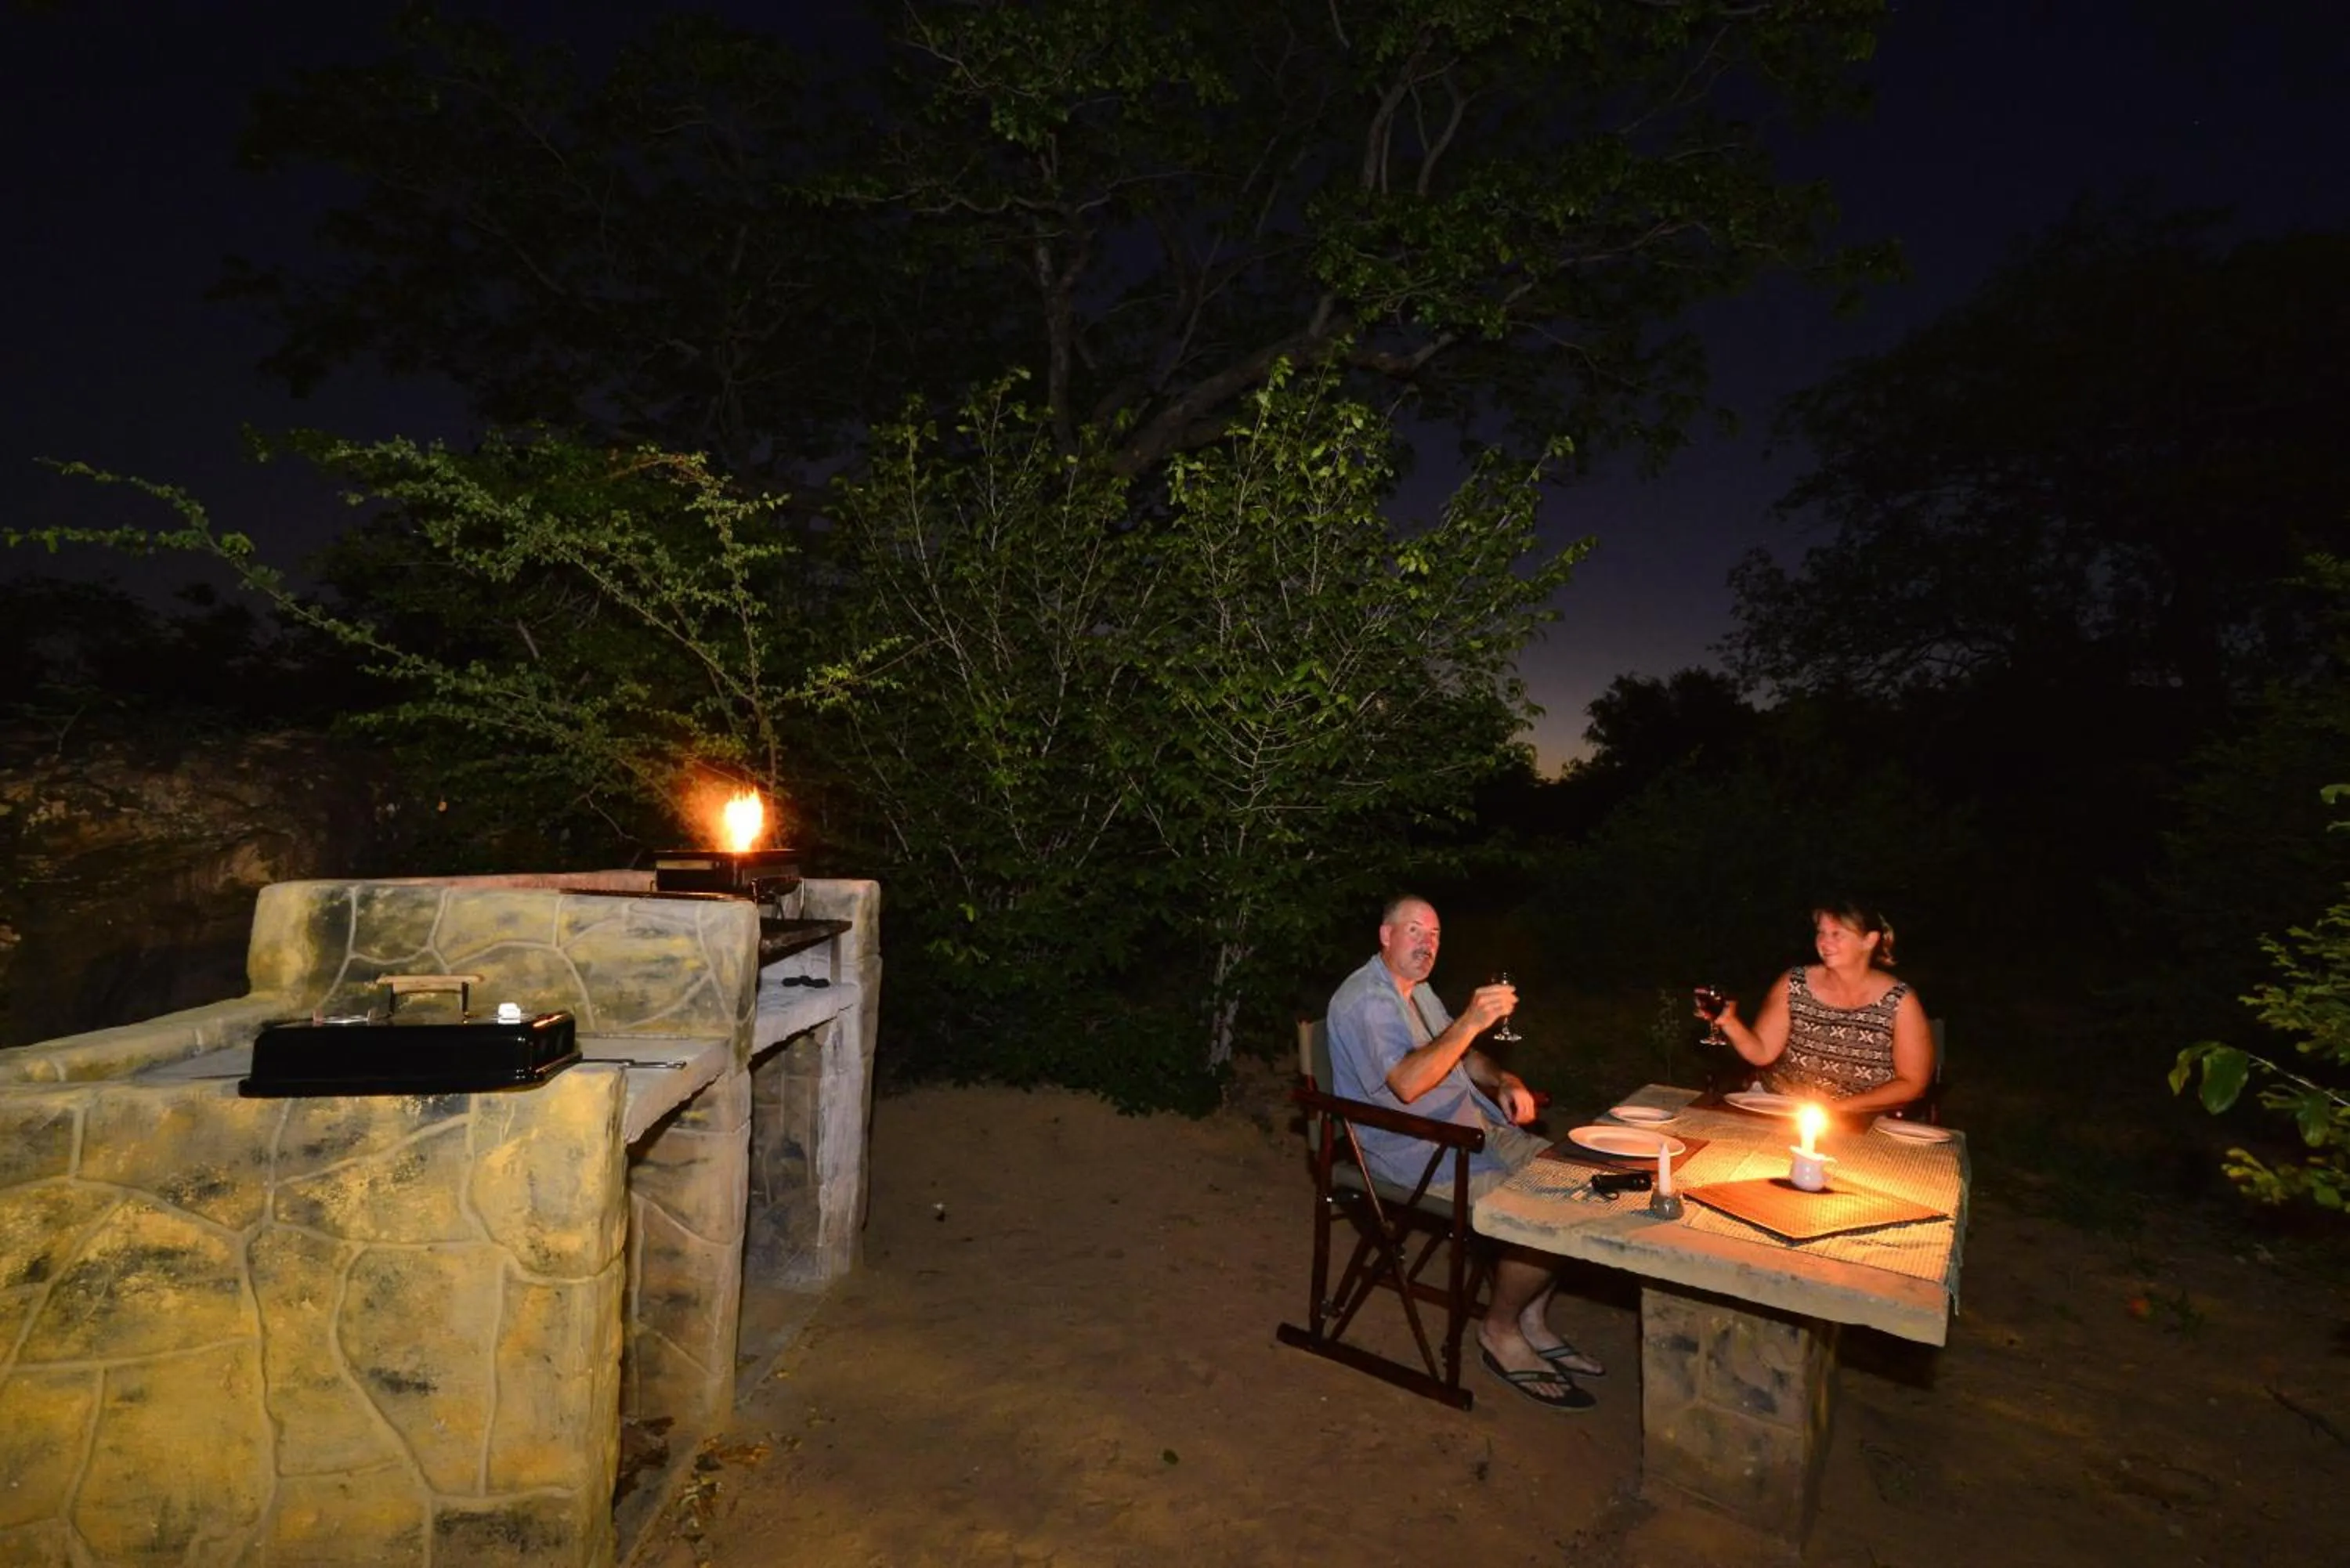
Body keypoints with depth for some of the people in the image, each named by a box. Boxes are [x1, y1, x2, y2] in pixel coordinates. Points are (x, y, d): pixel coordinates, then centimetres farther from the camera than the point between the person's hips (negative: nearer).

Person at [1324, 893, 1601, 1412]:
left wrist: (1505, 1081, 3)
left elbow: (1462, 1056, 24)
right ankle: (1500, 1332, 2)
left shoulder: (1416, 990, 16)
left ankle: (1533, 1321, 11)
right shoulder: (1362, 1001, -16)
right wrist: (1469, 1022, -36)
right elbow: (1406, 1084, -29)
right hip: (1413, 1150, -10)